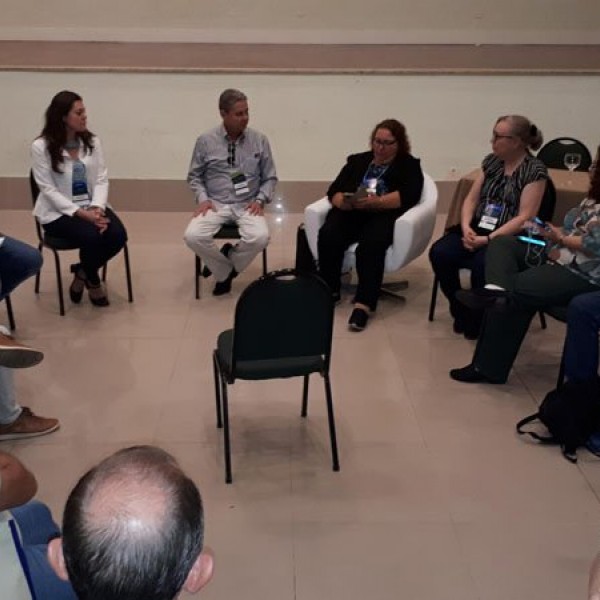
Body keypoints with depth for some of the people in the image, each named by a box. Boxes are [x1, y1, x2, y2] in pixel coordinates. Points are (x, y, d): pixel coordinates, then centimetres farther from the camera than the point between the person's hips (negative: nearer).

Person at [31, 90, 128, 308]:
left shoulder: (92, 141, 4)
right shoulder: (41, 147, -9)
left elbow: (101, 180, 1)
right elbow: (48, 190, -13)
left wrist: (97, 208, -19)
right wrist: (81, 213, -23)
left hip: (91, 207, 4)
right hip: (58, 211, -4)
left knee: (118, 235, -23)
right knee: (92, 237, -31)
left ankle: (82, 271, 6)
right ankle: (92, 280, 3)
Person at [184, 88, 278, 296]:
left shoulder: (259, 141, 2)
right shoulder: (206, 141, 0)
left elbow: (270, 177, 9)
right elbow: (194, 176, 9)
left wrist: (260, 199, -8)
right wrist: (203, 198, -9)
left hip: (247, 205, 0)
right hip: (216, 204, 0)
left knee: (260, 237, -31)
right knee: (193, 236, -28)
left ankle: (229, 263, 1)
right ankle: (224, 272, 0)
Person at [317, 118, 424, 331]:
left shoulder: (409, 165, 13)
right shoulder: (357, 160, 23)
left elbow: (408, 196, -6)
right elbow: (334, 190, 13)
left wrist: (376, 202, -20)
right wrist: (344, 201, -12)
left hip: (384, 215, -3)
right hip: (350, 212, 3)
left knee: (370, 245, -36)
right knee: (328, 236, -29)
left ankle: (363, 304, -39)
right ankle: (328, 291, -19)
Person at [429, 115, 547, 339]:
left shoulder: (534, 170, -9)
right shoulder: (491, 161, 10)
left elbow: (525, 217, -15)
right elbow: (471, 198, 10)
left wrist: (488, 239, -22)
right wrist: (466, 227, -10)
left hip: (509, 237, -6)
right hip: (477, 228, 6)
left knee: (481, 264, -35)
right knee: (439, 253, -21)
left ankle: (477, 321, -7)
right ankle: (460, 311, 0)